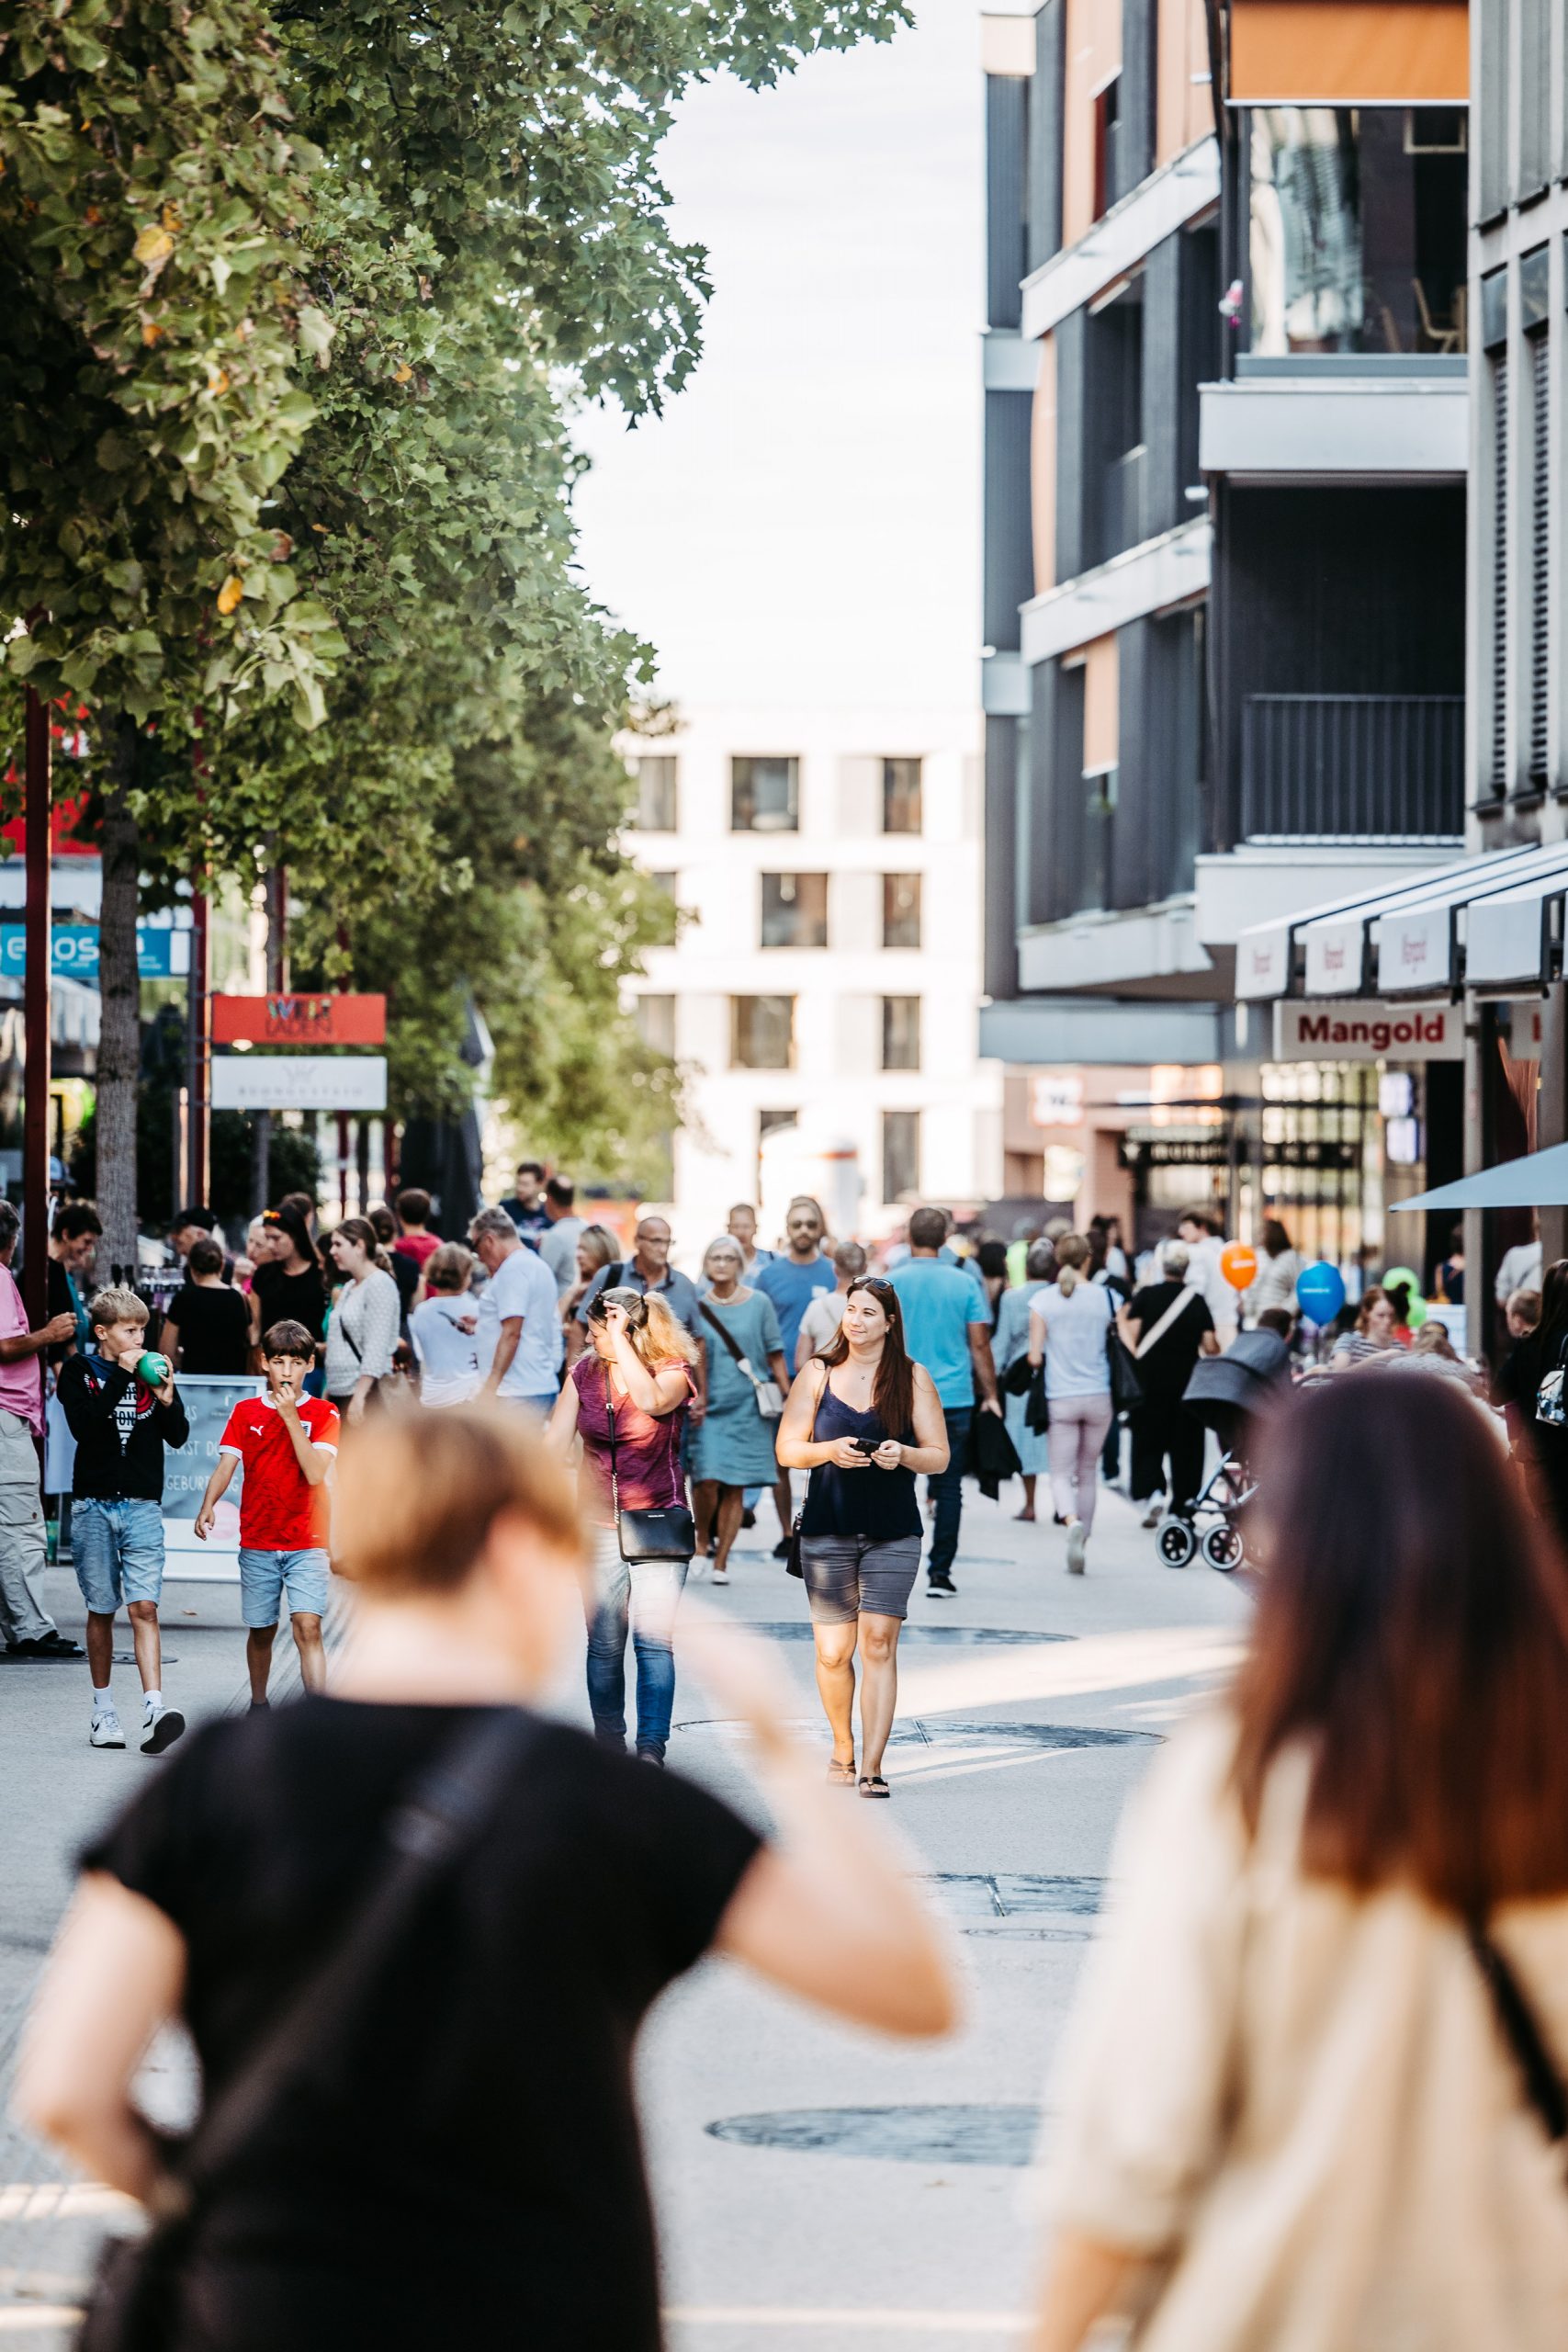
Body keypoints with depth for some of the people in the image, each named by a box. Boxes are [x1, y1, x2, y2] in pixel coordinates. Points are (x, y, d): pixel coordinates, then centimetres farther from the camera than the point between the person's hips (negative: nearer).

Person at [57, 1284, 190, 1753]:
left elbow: (179, 1437, 9)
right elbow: (84, 1426, -15)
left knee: (143, 1607, -11)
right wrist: (120, 1377, -18)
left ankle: (154, 1709, -21)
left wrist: (166, 1400, -10)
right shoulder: (78, 1371, 2)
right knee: (101, 1610, 6)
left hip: (143, 1506, 1)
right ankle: (103, 1712, 17)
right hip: (93, 1504, -1)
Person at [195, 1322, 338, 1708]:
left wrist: (291, 1417, -17)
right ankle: (258, 1705, 34)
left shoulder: (323, 1414, -1)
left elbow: (315, 1473, -14)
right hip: (257, 1542, 3)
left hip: (306, 1543, -3)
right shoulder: (245, 1413, 6)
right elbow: (225, 1465, -2)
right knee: (260, 1631, 12)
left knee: (307, 1626, -17)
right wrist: (208, 1506, -20)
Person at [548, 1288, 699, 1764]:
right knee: (604, 1645, 4)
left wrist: (621, 1341, -23)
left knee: (653, 1642, -12)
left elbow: (652, 1402, -30)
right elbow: (555, 1444, 10)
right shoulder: (584, 1372, 6)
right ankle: (609, 1747, 13)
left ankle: (651, 1750, -12)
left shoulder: (673, 1371, -6)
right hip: (598, 1525, 4)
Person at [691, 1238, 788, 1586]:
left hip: (748, 1407, 0)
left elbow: (775, 1355, 7)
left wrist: (788, 1399, 4)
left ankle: (721, 1560, 10)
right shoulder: (696, 1306, 4)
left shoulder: (758, 1304, 3)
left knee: (735, 1487, 1)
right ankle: (702, 1541, 12)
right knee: (707, 1479, -13)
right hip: (707, 1406, 0)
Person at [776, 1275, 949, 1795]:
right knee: (833, 1652, 1)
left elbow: (939, 1458, 5)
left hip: (893, 1533, -1)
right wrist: (829, 1450, -14)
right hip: (827, 1531, 1)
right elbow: (787, 1450, 5)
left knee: (879, 1642, -11)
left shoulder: (913, 1377, 5)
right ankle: (842, 1749, 26)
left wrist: (903, 1454, -16)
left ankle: (871, 1770, -12)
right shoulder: (818, 1374, 7)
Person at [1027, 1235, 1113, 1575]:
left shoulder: (1042, 1301, -5)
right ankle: (1081, 1543, 17)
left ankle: (1073, 1522, -27)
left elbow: (1035, 1357, -6)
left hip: (1060, 1398, -2)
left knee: (1062, 1474, 2)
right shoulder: (1105, 1297, -1)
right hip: (1098, 1395, 2)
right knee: (1088, 1473, 14)